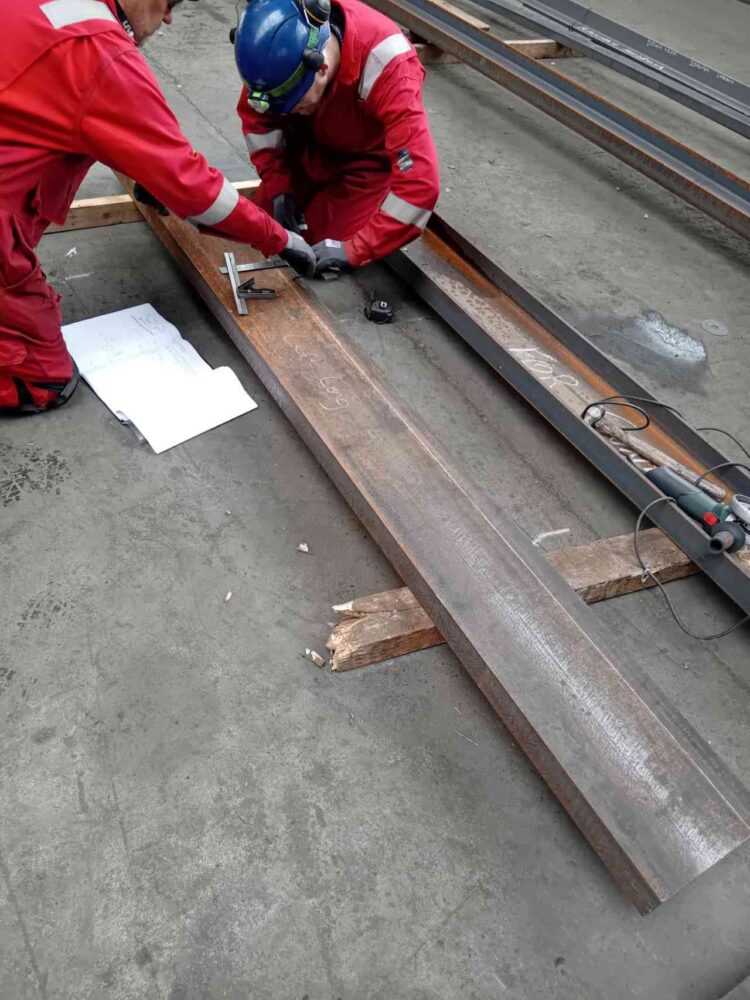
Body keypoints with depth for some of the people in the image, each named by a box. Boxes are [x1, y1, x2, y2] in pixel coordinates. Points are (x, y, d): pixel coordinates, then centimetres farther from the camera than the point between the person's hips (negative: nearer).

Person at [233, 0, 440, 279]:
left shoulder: (386, 68, -40)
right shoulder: (280, 43, -26)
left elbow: (420, 181, -43)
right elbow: (256, 117, -6)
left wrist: (354, 249, -42)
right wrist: (277, 188, -14)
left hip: (366, 157, -4)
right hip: (309, 144, 5)